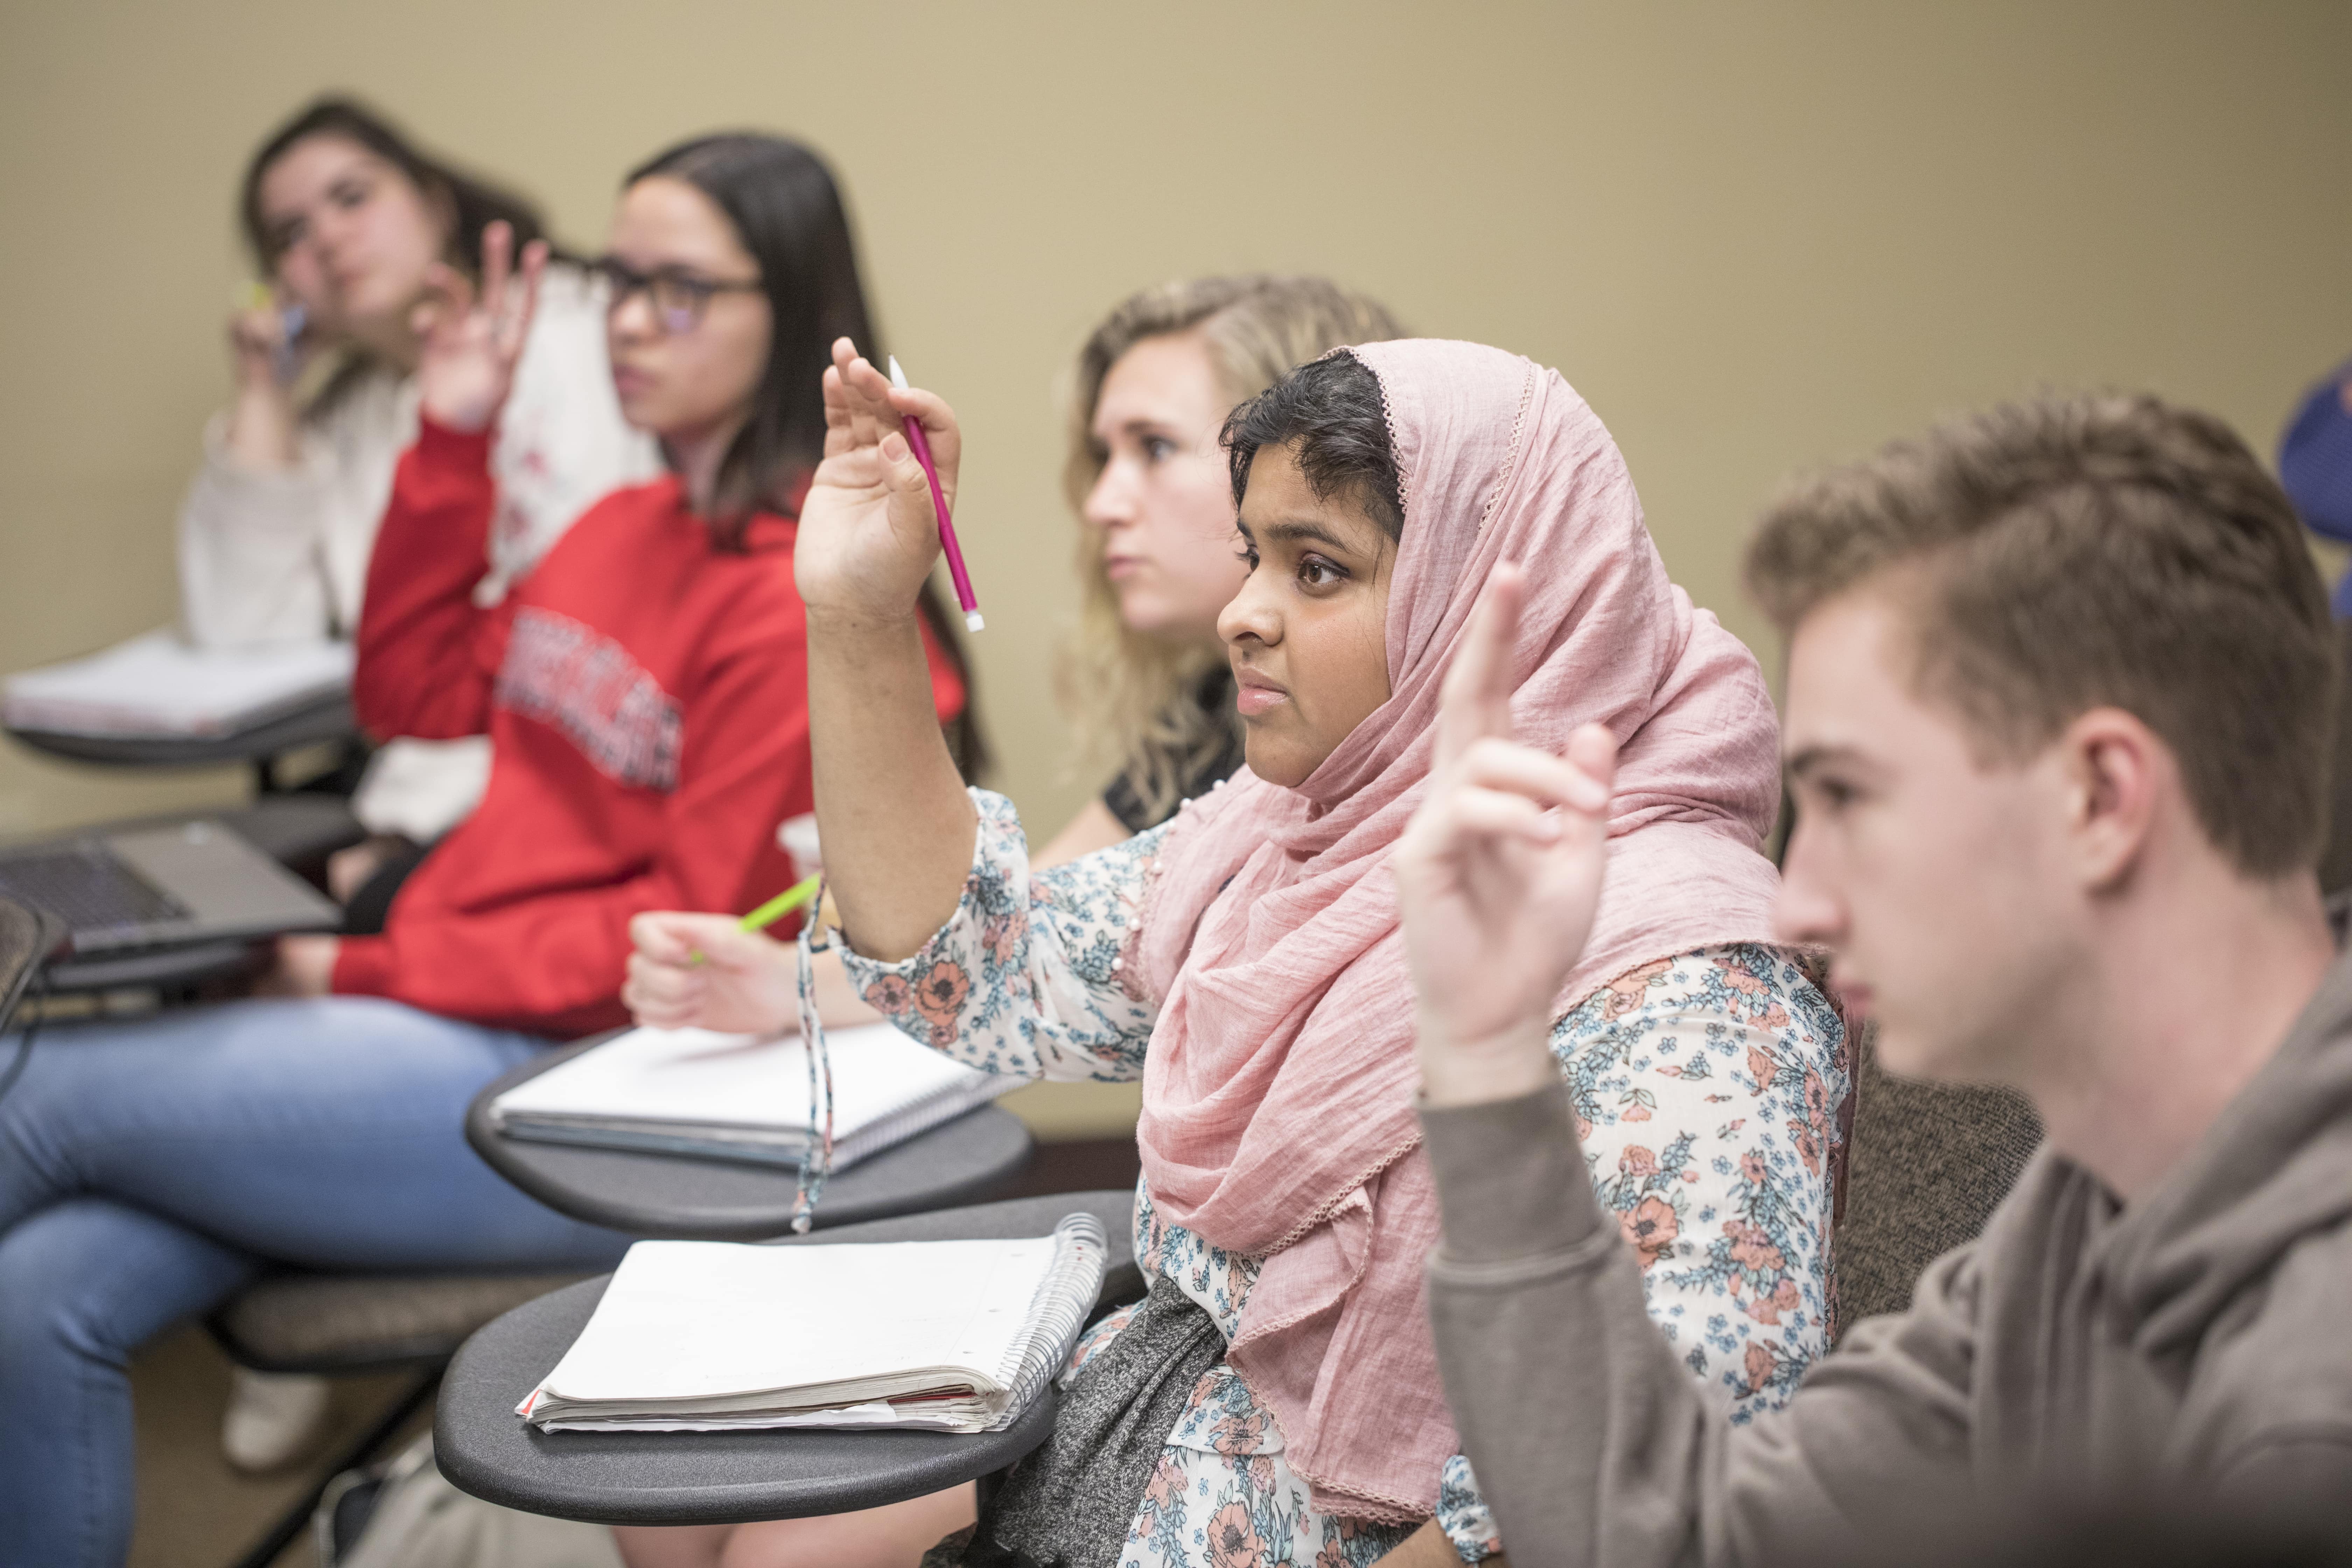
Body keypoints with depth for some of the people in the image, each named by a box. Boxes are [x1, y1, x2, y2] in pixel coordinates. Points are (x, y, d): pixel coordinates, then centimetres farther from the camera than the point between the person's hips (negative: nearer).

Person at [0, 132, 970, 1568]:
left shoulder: (812, 597, -14)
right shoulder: (626, 529, 14)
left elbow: (696, 929, -15)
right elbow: (415, 691, 23)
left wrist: (375, 974, -11)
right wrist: (454, 442, 12)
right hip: (450, 1025, 8)